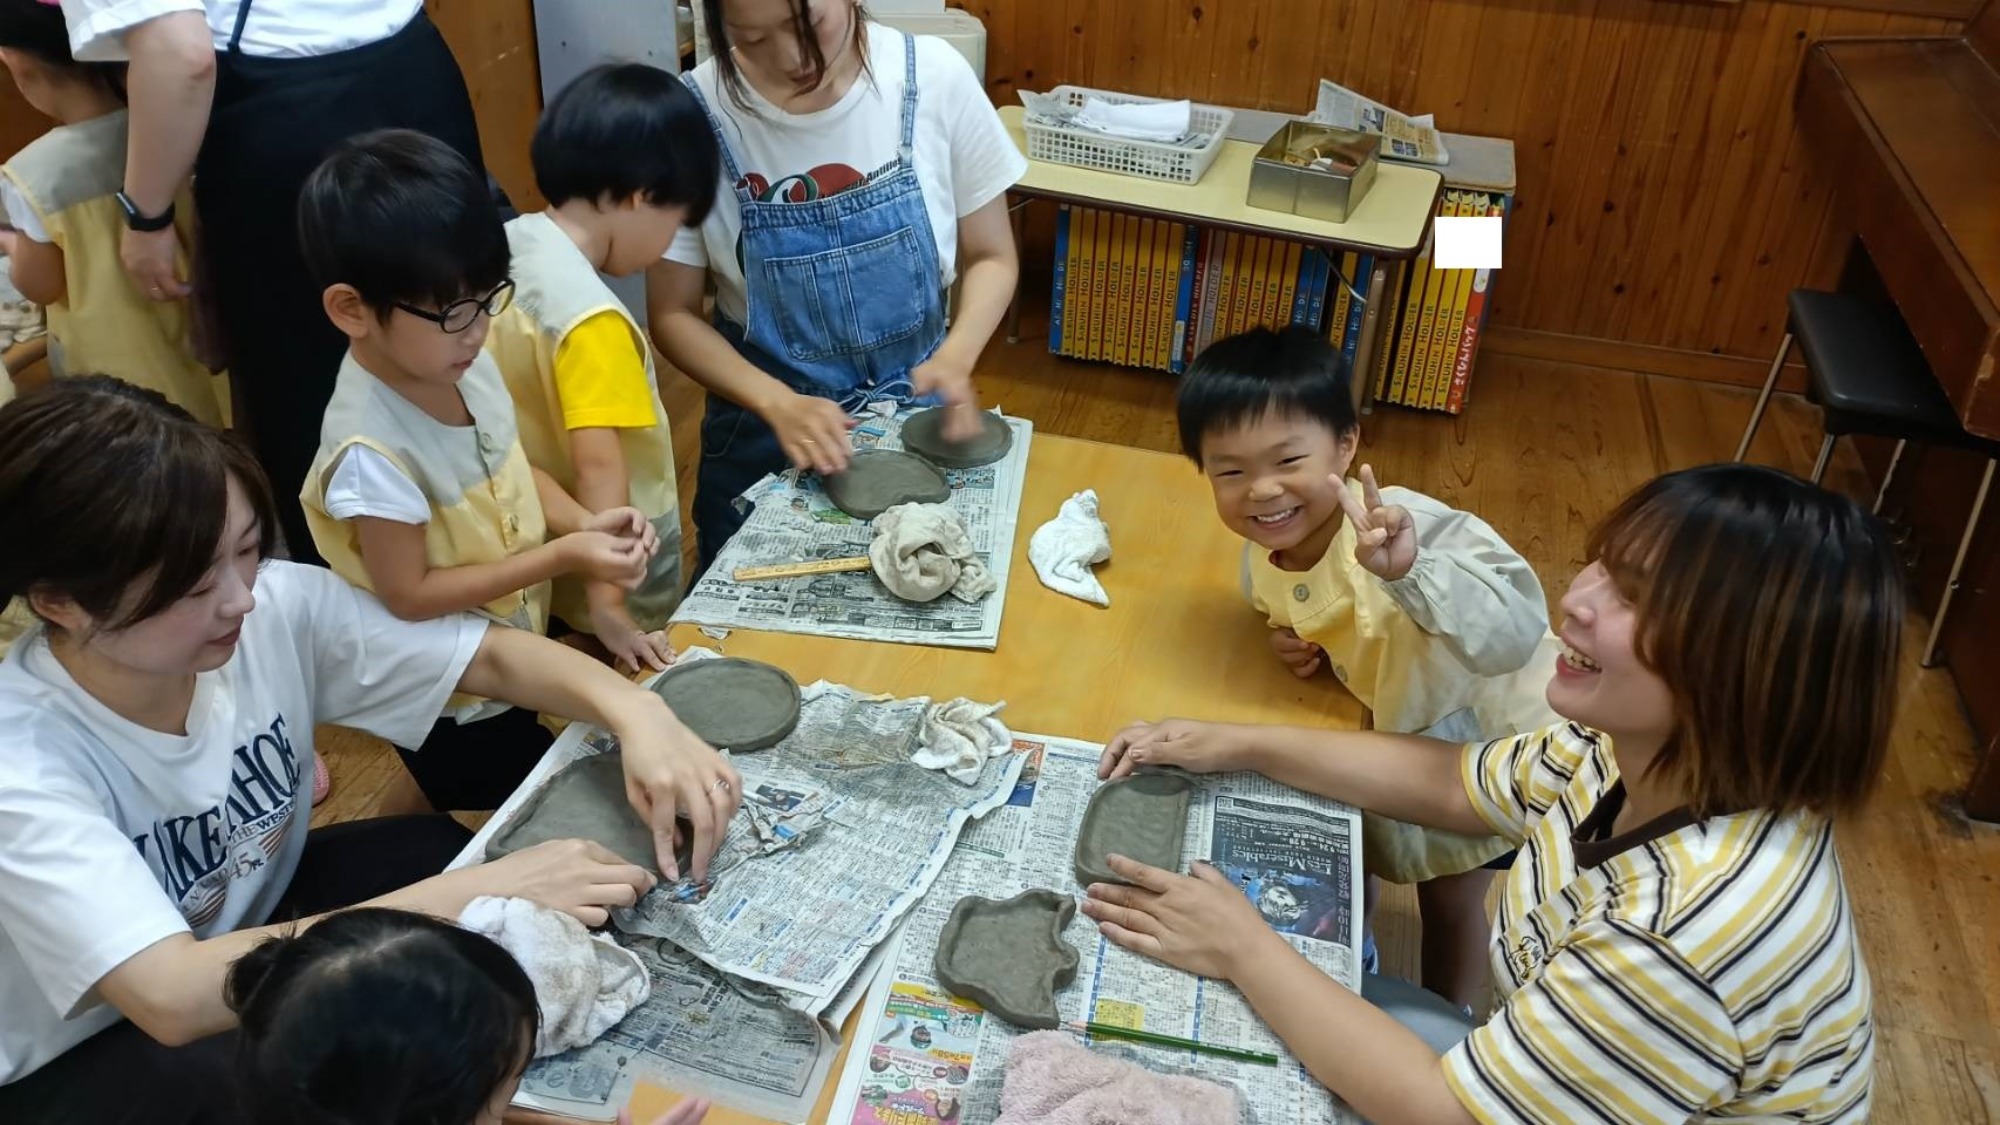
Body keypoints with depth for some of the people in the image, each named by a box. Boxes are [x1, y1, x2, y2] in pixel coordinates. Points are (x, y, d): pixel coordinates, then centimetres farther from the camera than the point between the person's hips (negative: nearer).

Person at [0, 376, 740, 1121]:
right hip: (76, 1057, -5)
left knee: (452, 854, -15)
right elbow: (173, 997, -43)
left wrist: (635, 712, -34)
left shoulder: (278, 607, -22)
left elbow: (490, 656, -12)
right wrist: (471, 896, -44)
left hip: (252, 913, 6)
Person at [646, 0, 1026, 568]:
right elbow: (673, 315, -9)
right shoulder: (697, 113, -17)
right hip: (763, 427, 0)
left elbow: (991, 257, -3)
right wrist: (778, 403, -24)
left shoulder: (933, 77, -16)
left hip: (915, 413, 1)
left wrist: (955, 359, -22)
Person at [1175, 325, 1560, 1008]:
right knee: (1353, 849, 25)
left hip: (1485, 734, -6)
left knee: (1451, 897, 11)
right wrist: (1299, 643, -14)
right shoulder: (1264, 554, -18)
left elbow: (1515, 636, -53)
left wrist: (1409, 570, -67)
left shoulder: (1405, 529, -42)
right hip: (1393, 728, 6)